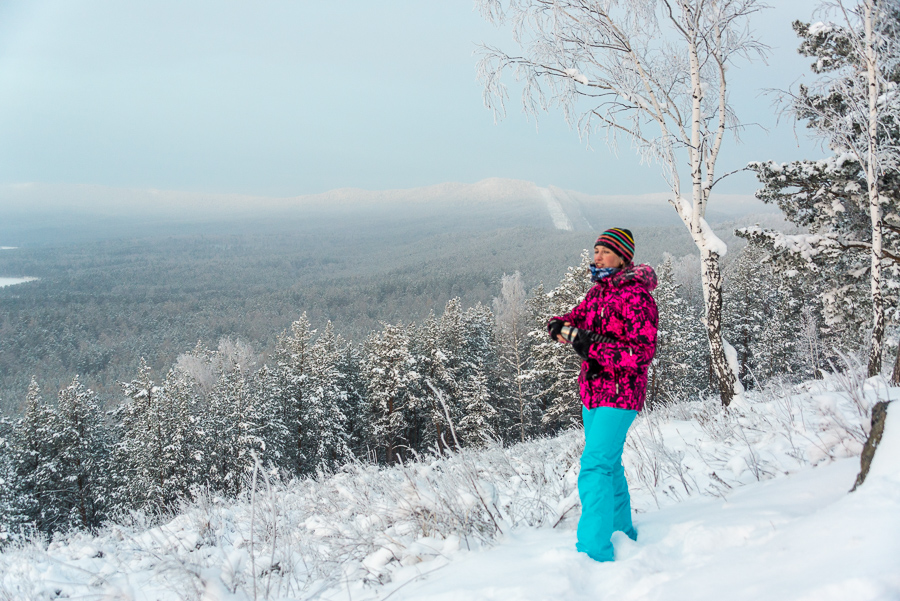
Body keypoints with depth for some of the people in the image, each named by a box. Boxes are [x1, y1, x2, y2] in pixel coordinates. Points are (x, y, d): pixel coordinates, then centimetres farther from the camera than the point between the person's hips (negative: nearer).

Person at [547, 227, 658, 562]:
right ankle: (623, 533, 35)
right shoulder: (598, 292, 12)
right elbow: (574, 319, 15)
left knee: (595, 468, -16)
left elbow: (642, 352, -20)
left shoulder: (636, 295, -14)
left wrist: (591, 347, -25)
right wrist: (560, 326, -10)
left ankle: (594, 551, -15)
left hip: (620, 394, -9)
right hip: (592, 393, 9)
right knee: (609, 465, 19)